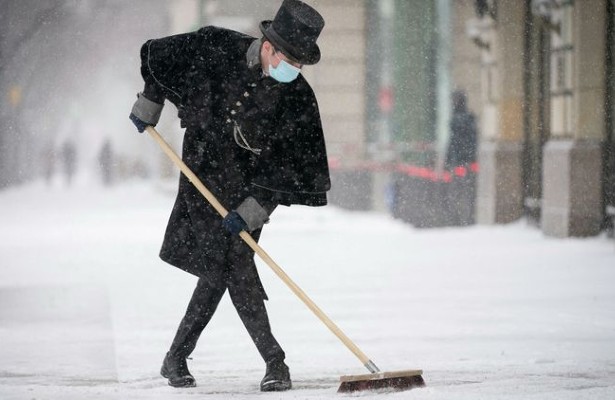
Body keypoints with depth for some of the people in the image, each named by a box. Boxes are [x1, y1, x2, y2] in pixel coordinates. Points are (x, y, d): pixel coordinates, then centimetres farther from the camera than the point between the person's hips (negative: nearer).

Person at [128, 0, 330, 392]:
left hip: (249, 188, 0)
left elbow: (294, 169, -13)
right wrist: (149, 105, 10)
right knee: (235, 270, -9)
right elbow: (158, 56, 4)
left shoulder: (299, 99, -16)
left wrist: (253, 210, -20)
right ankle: (275, 362, -7)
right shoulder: (214, 48, -15)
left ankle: (176, 359, 10)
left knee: (218, 271, -5)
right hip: (203, 175, 0)